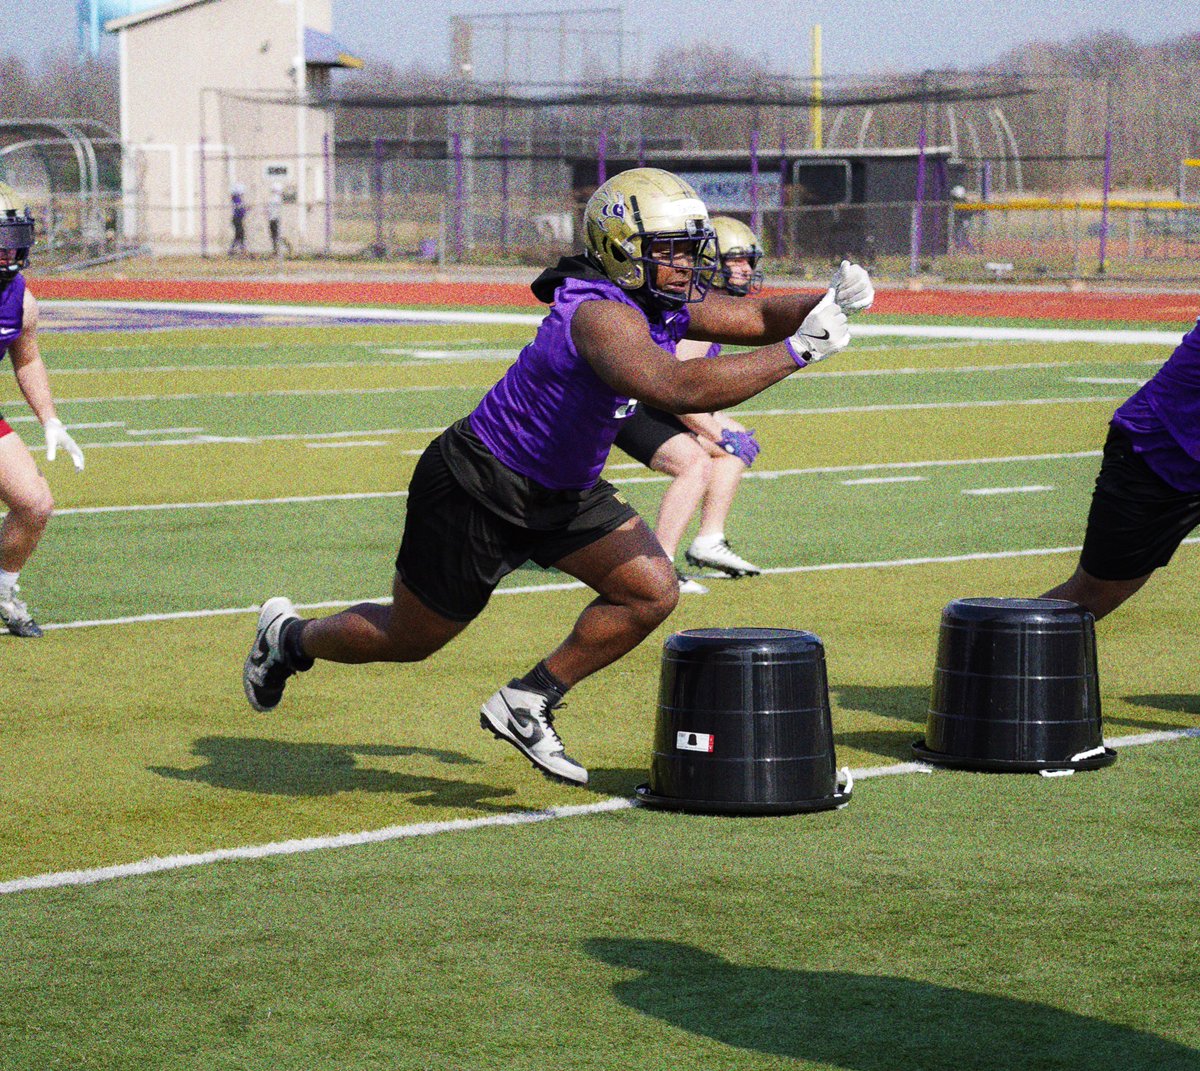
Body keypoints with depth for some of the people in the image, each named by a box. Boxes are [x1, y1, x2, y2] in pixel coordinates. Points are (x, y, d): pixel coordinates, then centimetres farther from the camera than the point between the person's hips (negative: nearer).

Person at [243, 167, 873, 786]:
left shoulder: (664, 304, -5)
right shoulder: (603, 315, -34)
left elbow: (759, 317, 3)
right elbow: (678, 388, -51)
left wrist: (827, 303, -18)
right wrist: (798, 351, -46)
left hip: (563, 493, 9)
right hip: (477, 495, -9)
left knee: (652, 594, -6)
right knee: (409, 640, 10)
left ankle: (527, 705, 9)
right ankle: (290, 637, 40)